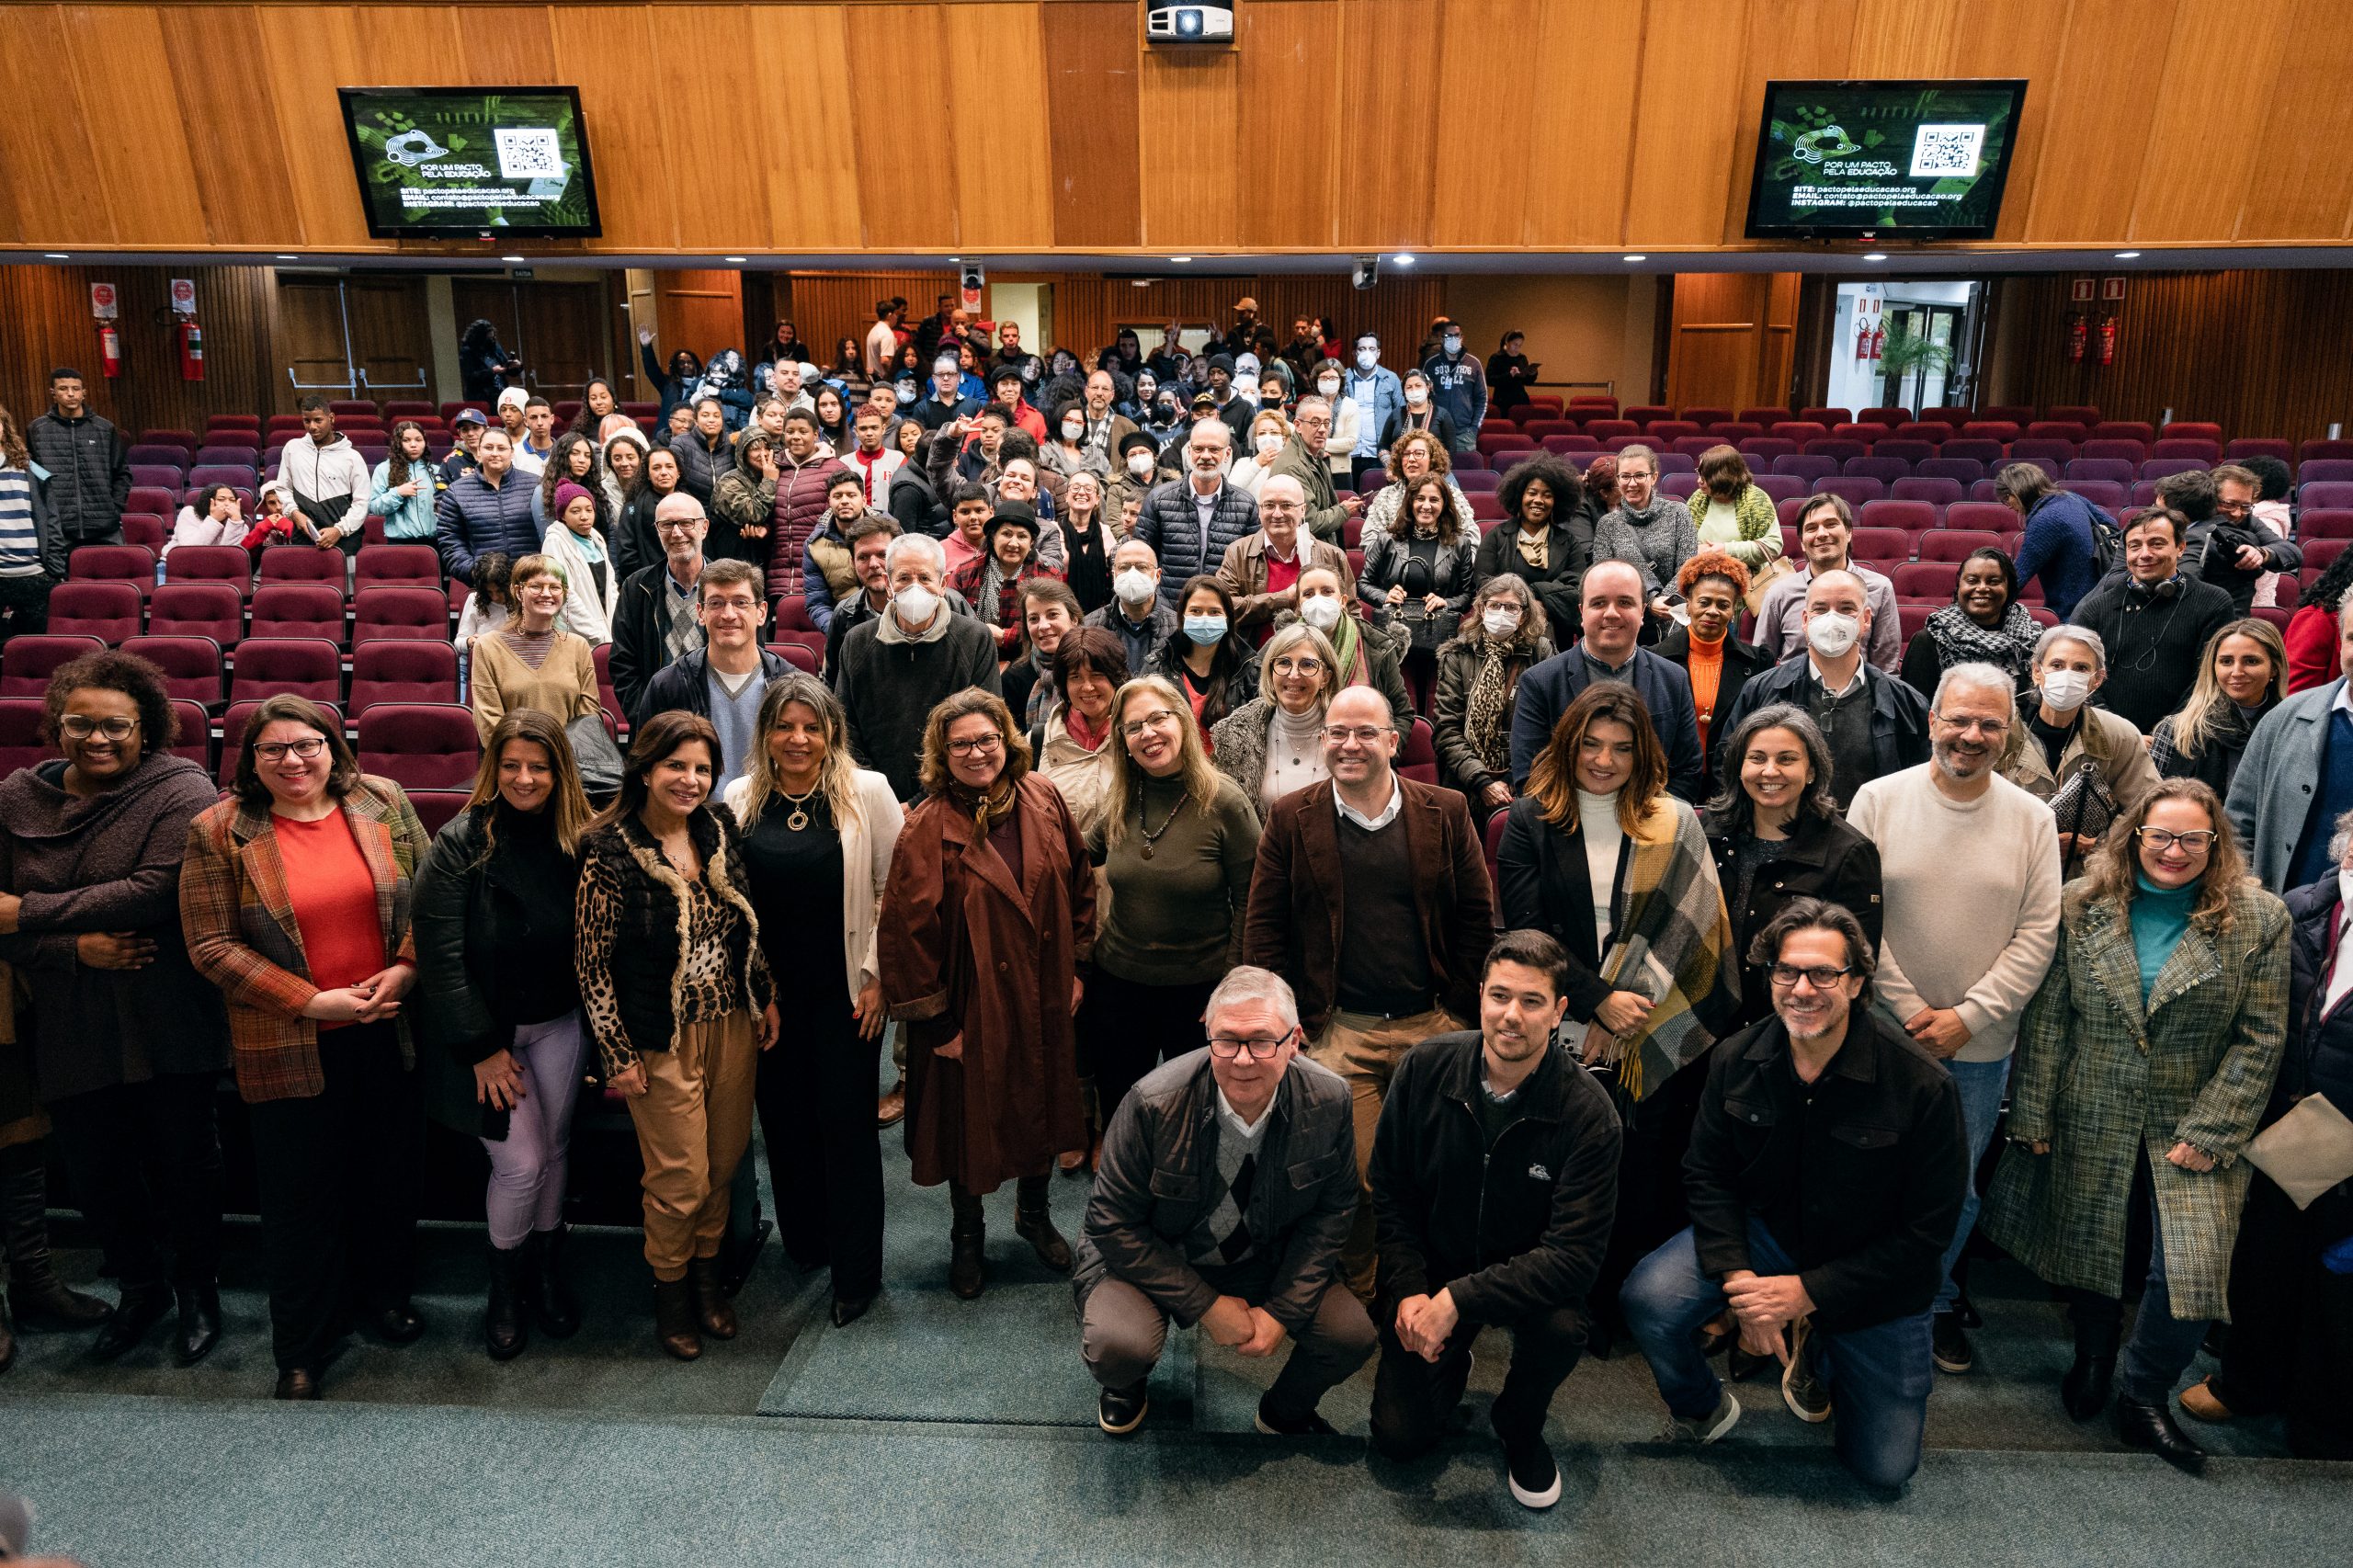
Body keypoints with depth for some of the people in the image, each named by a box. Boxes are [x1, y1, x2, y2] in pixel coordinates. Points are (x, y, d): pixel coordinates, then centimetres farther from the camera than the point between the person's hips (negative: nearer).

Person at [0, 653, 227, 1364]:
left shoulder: (180, 791, -13)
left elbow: (157, 891, -24)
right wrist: (75, 948, -16)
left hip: (167, 1030, -4)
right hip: (69, 1032, 4)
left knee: (183, 1161, 11)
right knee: (95, 1171, 17)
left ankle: (198, 1291, 35)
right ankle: (140, 1288, 42)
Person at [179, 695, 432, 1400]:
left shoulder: (382, 802, 0)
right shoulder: (218, 832, -7)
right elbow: (212, 947, -8)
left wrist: (406, 968, -11)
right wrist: (312, 1002, -15)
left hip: (388, 1032, 2)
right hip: (290, 1046, -2)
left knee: (392, 1174, 17)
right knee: (302, 1194, 9)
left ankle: (384, 1293, 41)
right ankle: (302, 1347, 28)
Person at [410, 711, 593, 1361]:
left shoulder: (579, 842, -6)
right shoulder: (460, 843, -15)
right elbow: (440, 954, -16)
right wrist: (481, 1048, -14)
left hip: (560, 1023, 3)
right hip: (484, 1029, -3)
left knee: (554, 1147, 13)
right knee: (521, 1162, -1)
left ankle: (547, 1265, 34)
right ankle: (506, 1283, 24)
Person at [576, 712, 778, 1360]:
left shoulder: (720, 831, 2)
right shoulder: (609, 853, -14)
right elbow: (591, 961, -11)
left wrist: (766, 996, 12)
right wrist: (618, 1055, -10)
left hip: (733, 1024, 5)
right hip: (663, 1040, -5)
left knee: (724, 1161, 15)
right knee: (681, 1178, 4)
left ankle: (706, 1273, 37)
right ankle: (670, 1289, 29)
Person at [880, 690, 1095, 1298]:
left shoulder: (1043, 799, -4)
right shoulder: (927, 829, -16)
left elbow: (1080, 883, 6)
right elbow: (907, 930, -15)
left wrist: (1076, 964, 5)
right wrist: (933, 1020, -13)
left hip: (1044, 999, 4)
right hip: (972, 1005, -3)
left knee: (1045, 1107, 19)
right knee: (972, 1117, 12)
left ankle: (1034, 1213, 46)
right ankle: (968, 1236, 38)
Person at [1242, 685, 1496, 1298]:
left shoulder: (1445, 812, 4)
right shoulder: (1292, 818, 2)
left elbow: (1477, 916, 6)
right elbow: (1262, 926, 3)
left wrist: (1458, 1009, 0)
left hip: (1433, 1029, 1)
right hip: (1338, 1034, -1)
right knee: (1353, 1181, -2)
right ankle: (1354, 1298, 21)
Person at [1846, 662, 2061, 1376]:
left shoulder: (2032, 819, -1)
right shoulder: (1878, 800, -6)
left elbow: (2037, 936, -3)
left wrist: (1968, 1017, -11)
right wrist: (1910, 1008, -12)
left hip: (1982, 1046, 2)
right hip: (1884, 1032, -1)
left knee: (1957, 1188, 16)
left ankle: (1936, 1300, 38)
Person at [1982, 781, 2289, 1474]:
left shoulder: (2260, 919, -4)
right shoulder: (2083, 904, -2)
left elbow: (2260, 1039, -5)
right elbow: (2047, 1017, -1)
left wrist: (2209, 1133, -10)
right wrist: (2034, 1113, -3)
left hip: (2194, 1126, -1)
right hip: (2091, 1124, 1)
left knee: (2191, 1267, -8)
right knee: (2087, 1246, 13)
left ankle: (2144, 1397, 17)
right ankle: (2093, 1356, 41)